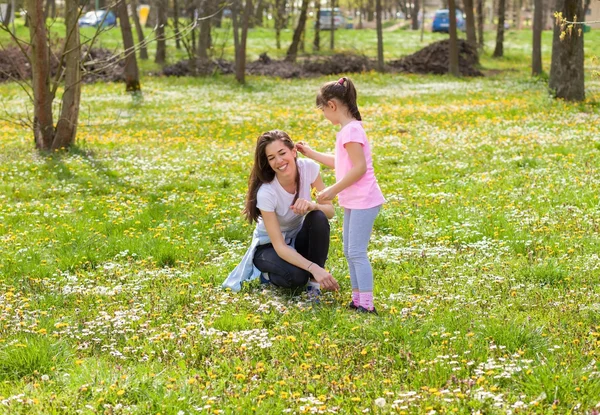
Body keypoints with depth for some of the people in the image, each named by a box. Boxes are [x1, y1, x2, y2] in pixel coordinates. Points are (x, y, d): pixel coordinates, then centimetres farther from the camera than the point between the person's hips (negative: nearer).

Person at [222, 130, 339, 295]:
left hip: (297, 238, 4)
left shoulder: (309, 168, -21)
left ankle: (314, 282, -14)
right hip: (270, 246, -4)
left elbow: (330, 211, -13)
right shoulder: (266, 192, -31)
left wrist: (312, 205, -37)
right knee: (296, 277, -33)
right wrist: (313, 268, -44)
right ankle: (267, 274, 3)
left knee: (318, 217, -28)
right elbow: (280, 246, -31)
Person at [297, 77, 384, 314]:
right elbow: (340, 163, 25)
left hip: (363, 201, -11)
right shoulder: (348, 129, 14)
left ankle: (367, 305, -9)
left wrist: (333, 190, -19)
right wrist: (311, 154, 28)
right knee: (350, 251, 14)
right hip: (353, 202, 11)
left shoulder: (351, 130, -17)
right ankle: (358, 299, 20)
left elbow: (359, 167, -23)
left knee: (357, 252, -10)